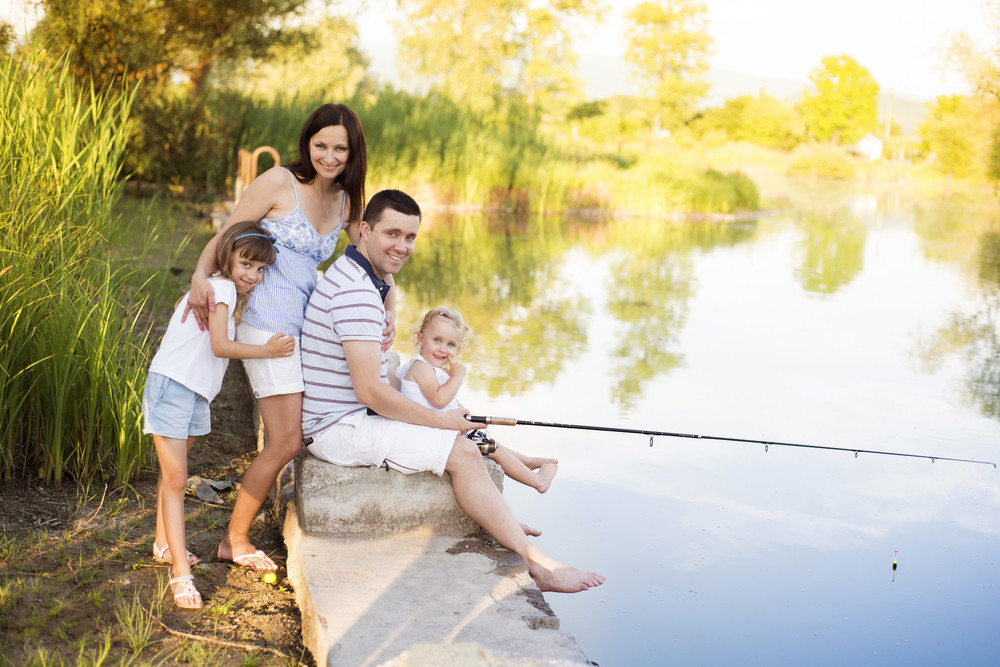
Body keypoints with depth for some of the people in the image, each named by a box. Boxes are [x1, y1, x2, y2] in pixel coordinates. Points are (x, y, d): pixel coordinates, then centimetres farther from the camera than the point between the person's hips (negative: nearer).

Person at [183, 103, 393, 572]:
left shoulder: (345, 201, 14)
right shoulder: (279, 182, -5)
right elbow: (226, 236, -5)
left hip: (305, 323, 8)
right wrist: (201, 275, -24)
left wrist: (389, 310, 0)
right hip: (268, 321, -8)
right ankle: (234, 540, 9)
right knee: (286, 442, -8)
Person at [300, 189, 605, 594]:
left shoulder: (353, 274, 11)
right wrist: (442, 421, -15)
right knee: (462, 452, -15)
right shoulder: (357, 291, -23)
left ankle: (503, 523, 24)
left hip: (342, 419, 11)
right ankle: (536, 563, -12)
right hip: (339, 430, -11)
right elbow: (370, 391, -26)